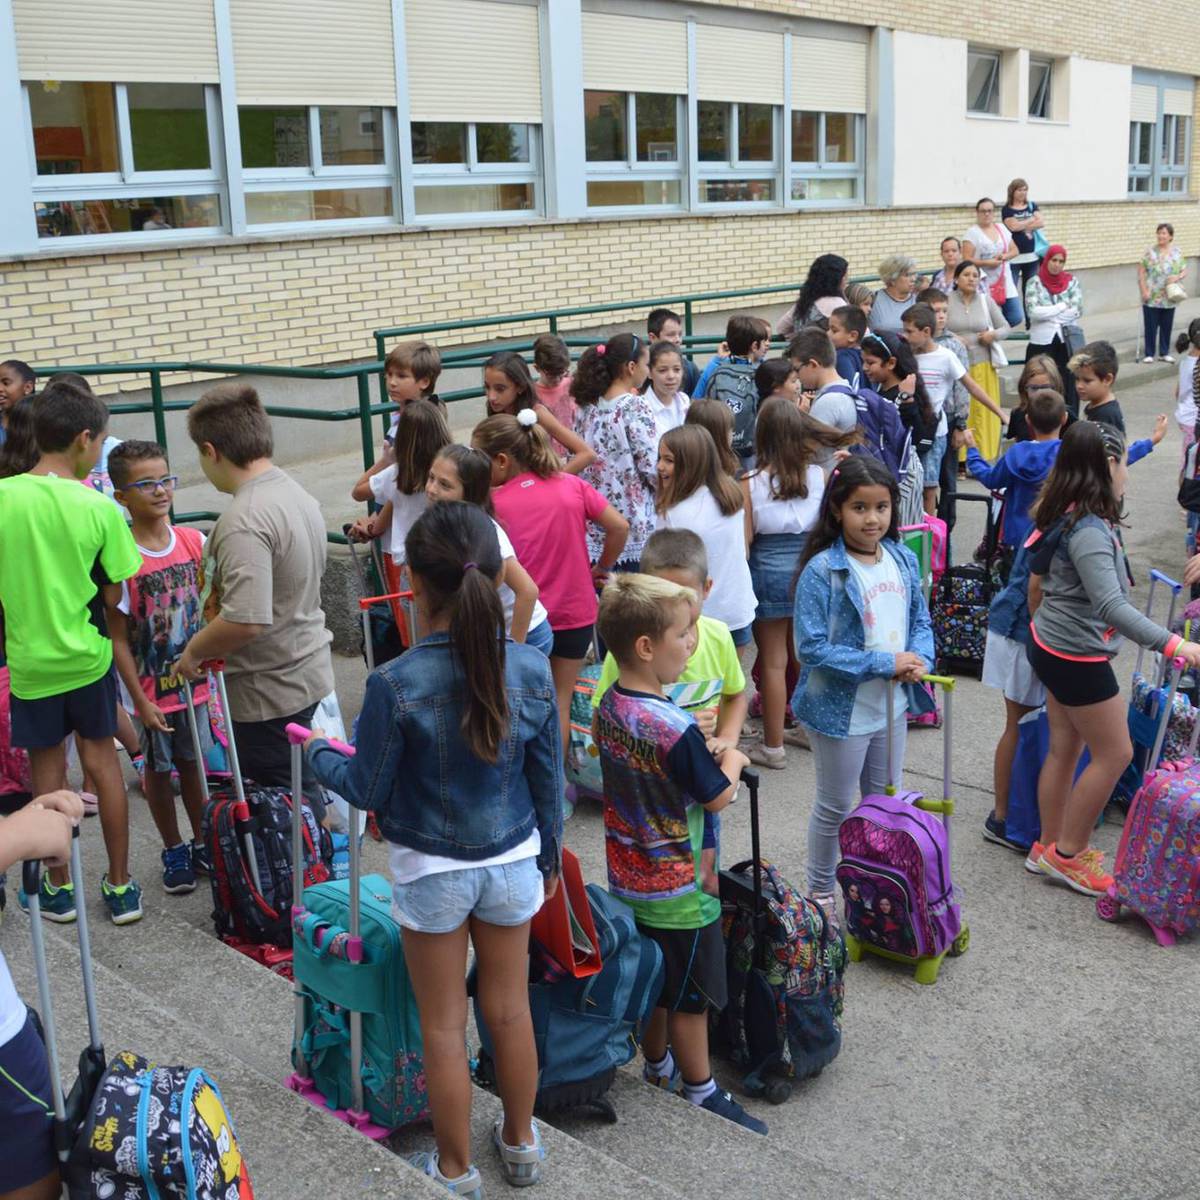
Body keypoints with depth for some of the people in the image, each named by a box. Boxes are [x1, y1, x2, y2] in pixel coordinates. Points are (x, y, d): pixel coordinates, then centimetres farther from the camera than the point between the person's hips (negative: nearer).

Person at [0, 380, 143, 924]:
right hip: (88, 655, 0)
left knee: (47, 769, 14)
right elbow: (114, 593, -8)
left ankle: (59, 888, 28)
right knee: (102, 761, 14)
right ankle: (120, 887, 21)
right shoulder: (99, 508, -14)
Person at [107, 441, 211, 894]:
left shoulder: (194, 541, -6)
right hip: (153, 689, -3)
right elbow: (118, 640, -14)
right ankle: (173, 851, 30)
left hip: (193, 681, 4)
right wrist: (140, 701, -14)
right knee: (158, 770, 13)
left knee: (191, 762, 18)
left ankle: (202, 842, 34)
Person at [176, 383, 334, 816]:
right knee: (302, 797, 23)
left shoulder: (245, 521, -25)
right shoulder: (297, 493, 5)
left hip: (269, 690, -9)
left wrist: (194, 651, -14)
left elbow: (245, 620, -33)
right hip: (306, 671, 9)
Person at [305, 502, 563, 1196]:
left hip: (431, 872, -3)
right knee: (511, 1009, 20)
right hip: (513, 864, 3)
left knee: (445, 1026, 14)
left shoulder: (395, 685, -23)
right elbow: (548, 780, -2)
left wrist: (319, 752, 10)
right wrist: (550, 855, 15)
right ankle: (522, 1142, 39)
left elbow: (368, 790, -10)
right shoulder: (532, 670, -13)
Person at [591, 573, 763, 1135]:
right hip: (677, 889, -8)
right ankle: (700, 1092, 27)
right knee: (690, 996, 11)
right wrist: (732, 762, 2)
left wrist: (704, 752, 4)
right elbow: (717, 797, -16)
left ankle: (658, 1067, 41)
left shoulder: (609, 706, -5)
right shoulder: (675, 730, -30)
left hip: (629, 880, 8)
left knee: (651, 982, 24)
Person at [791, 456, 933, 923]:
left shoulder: (904, 560, -2)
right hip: (841, 710, -6)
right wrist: (883, 664, -24)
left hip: (891, 706, 6)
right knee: (835, 808, 12)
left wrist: (918, 659, -14)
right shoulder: (821, 571, -21)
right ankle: (820, 892, 31)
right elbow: (811, 647, -23)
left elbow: (920, 621, 8)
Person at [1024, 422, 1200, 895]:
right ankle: (1067, 854, 12)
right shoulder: (1090, 530, -26)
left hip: (1051, 646, 9)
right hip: (1078, 656, -9)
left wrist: (1042, 623, 29)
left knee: (1064, 748, 17)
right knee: (1115, 753, 3)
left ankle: (1049, 846, 28)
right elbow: (1111, 606, -35)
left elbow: (1036, 578, 15)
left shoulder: (1062, 516, 3)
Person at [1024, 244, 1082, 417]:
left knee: (1069, 386, 3)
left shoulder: (1071, 281, 5)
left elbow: (1077, 310, -6)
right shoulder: (1035, 282, 0)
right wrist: (1063, 306, -8)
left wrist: (1047, 314, -11)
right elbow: (1032, 311, -14)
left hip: (1067, 341, 2)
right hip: (1042, 343, -2)